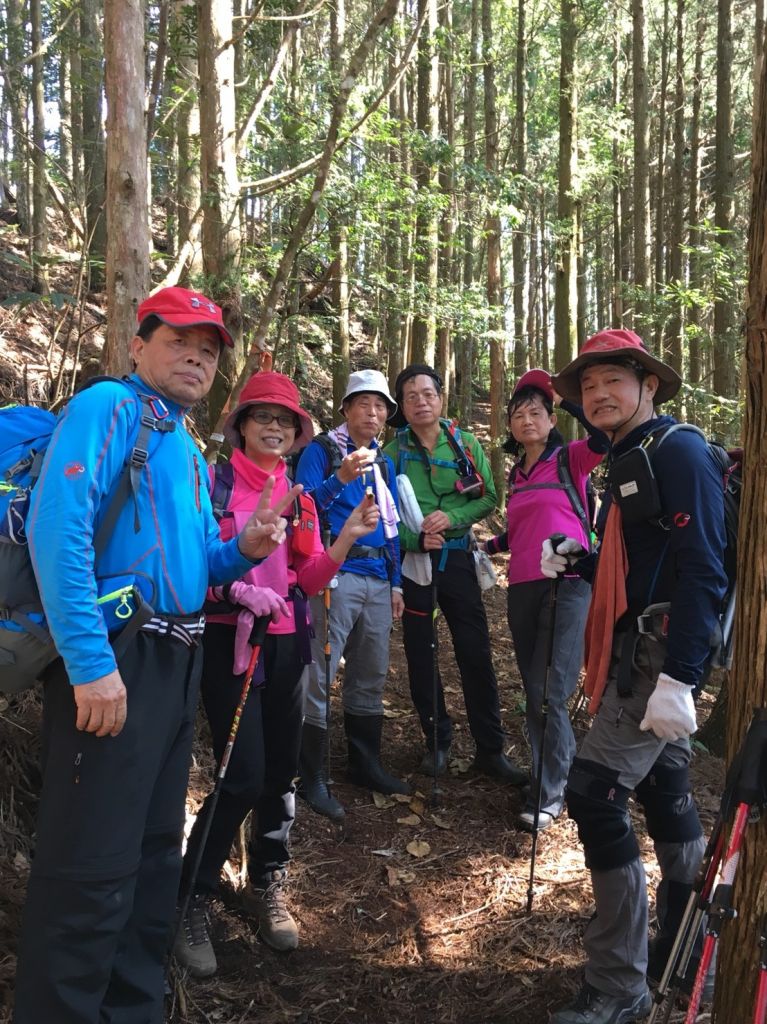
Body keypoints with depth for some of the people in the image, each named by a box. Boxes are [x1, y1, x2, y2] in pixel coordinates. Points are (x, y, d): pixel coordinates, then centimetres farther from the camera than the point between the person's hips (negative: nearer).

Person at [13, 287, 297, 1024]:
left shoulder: (188, 449, 19)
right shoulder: (106, 407, -7)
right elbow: (57, 528, -21)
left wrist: (243, 550, 1)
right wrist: (89, 660, -26)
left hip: (177, 661, 10)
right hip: (113, 659, -9)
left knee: (154, 849, 18)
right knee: (93, 862, -4)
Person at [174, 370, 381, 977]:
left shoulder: (300, 499, 10)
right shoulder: (213, 484, -5)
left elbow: (310, 581, 6)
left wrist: (347, 538, -8)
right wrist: (234, 590, -25)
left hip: (286, 643, 5)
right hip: (228, 641, -5)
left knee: (282, 769, 10)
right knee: (243, 776, -9)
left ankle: (267, 886, 30)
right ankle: (191, 902, 11)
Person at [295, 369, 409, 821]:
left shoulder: (385, 462, 17)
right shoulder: (320, 451, -1)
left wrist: (396, 583, 16)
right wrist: (341, 479, -28)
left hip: (378, 581, 7)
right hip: (336, 576, -7)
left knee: (372, 676, 14)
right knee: (321, 675, -7)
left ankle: (367, 763, 28)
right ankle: (314, 780, 4)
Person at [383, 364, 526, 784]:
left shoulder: (466, 444, 3)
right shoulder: (392, 452, -1)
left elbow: (488, 497, 0)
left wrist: (452, 517, -16)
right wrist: (414, 536, -21)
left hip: (456, 557, 0)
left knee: (476, 654, 0)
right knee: (420, 655, 8)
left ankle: (490, 748, 11)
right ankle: (437, 741, 24)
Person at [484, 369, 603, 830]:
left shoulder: (571, 458, 0)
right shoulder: (517, 473, 17)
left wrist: (566, 396, -19)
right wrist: (489, 546, 13)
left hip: (567, 586, -6)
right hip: (522, 589, 7)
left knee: (548, 693, -9)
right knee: (535, 692, 12)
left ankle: (550, 793, 6)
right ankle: (564, 768, 30)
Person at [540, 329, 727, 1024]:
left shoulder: (679, 451, -12)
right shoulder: (629, 462, 16)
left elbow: (702, 570, -21)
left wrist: (677, 675, -26)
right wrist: (577, 562, 4)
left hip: (664, 654, -10)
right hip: (640, 654, 10)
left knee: (595, 792, -12)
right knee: (662, 790, 18)